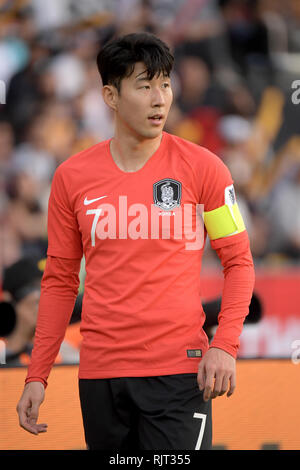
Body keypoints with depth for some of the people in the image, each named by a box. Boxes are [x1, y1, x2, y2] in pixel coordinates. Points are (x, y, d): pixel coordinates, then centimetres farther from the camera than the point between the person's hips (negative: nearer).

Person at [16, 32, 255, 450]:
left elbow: (238, 262, 3)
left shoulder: (203, 168, -1)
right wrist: (37, 375, 7)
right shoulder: (72, 176, 6)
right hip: (100, 374, 3)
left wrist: (225, 346, -11)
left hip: (178, 371, -3)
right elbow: (60, 281, 12)